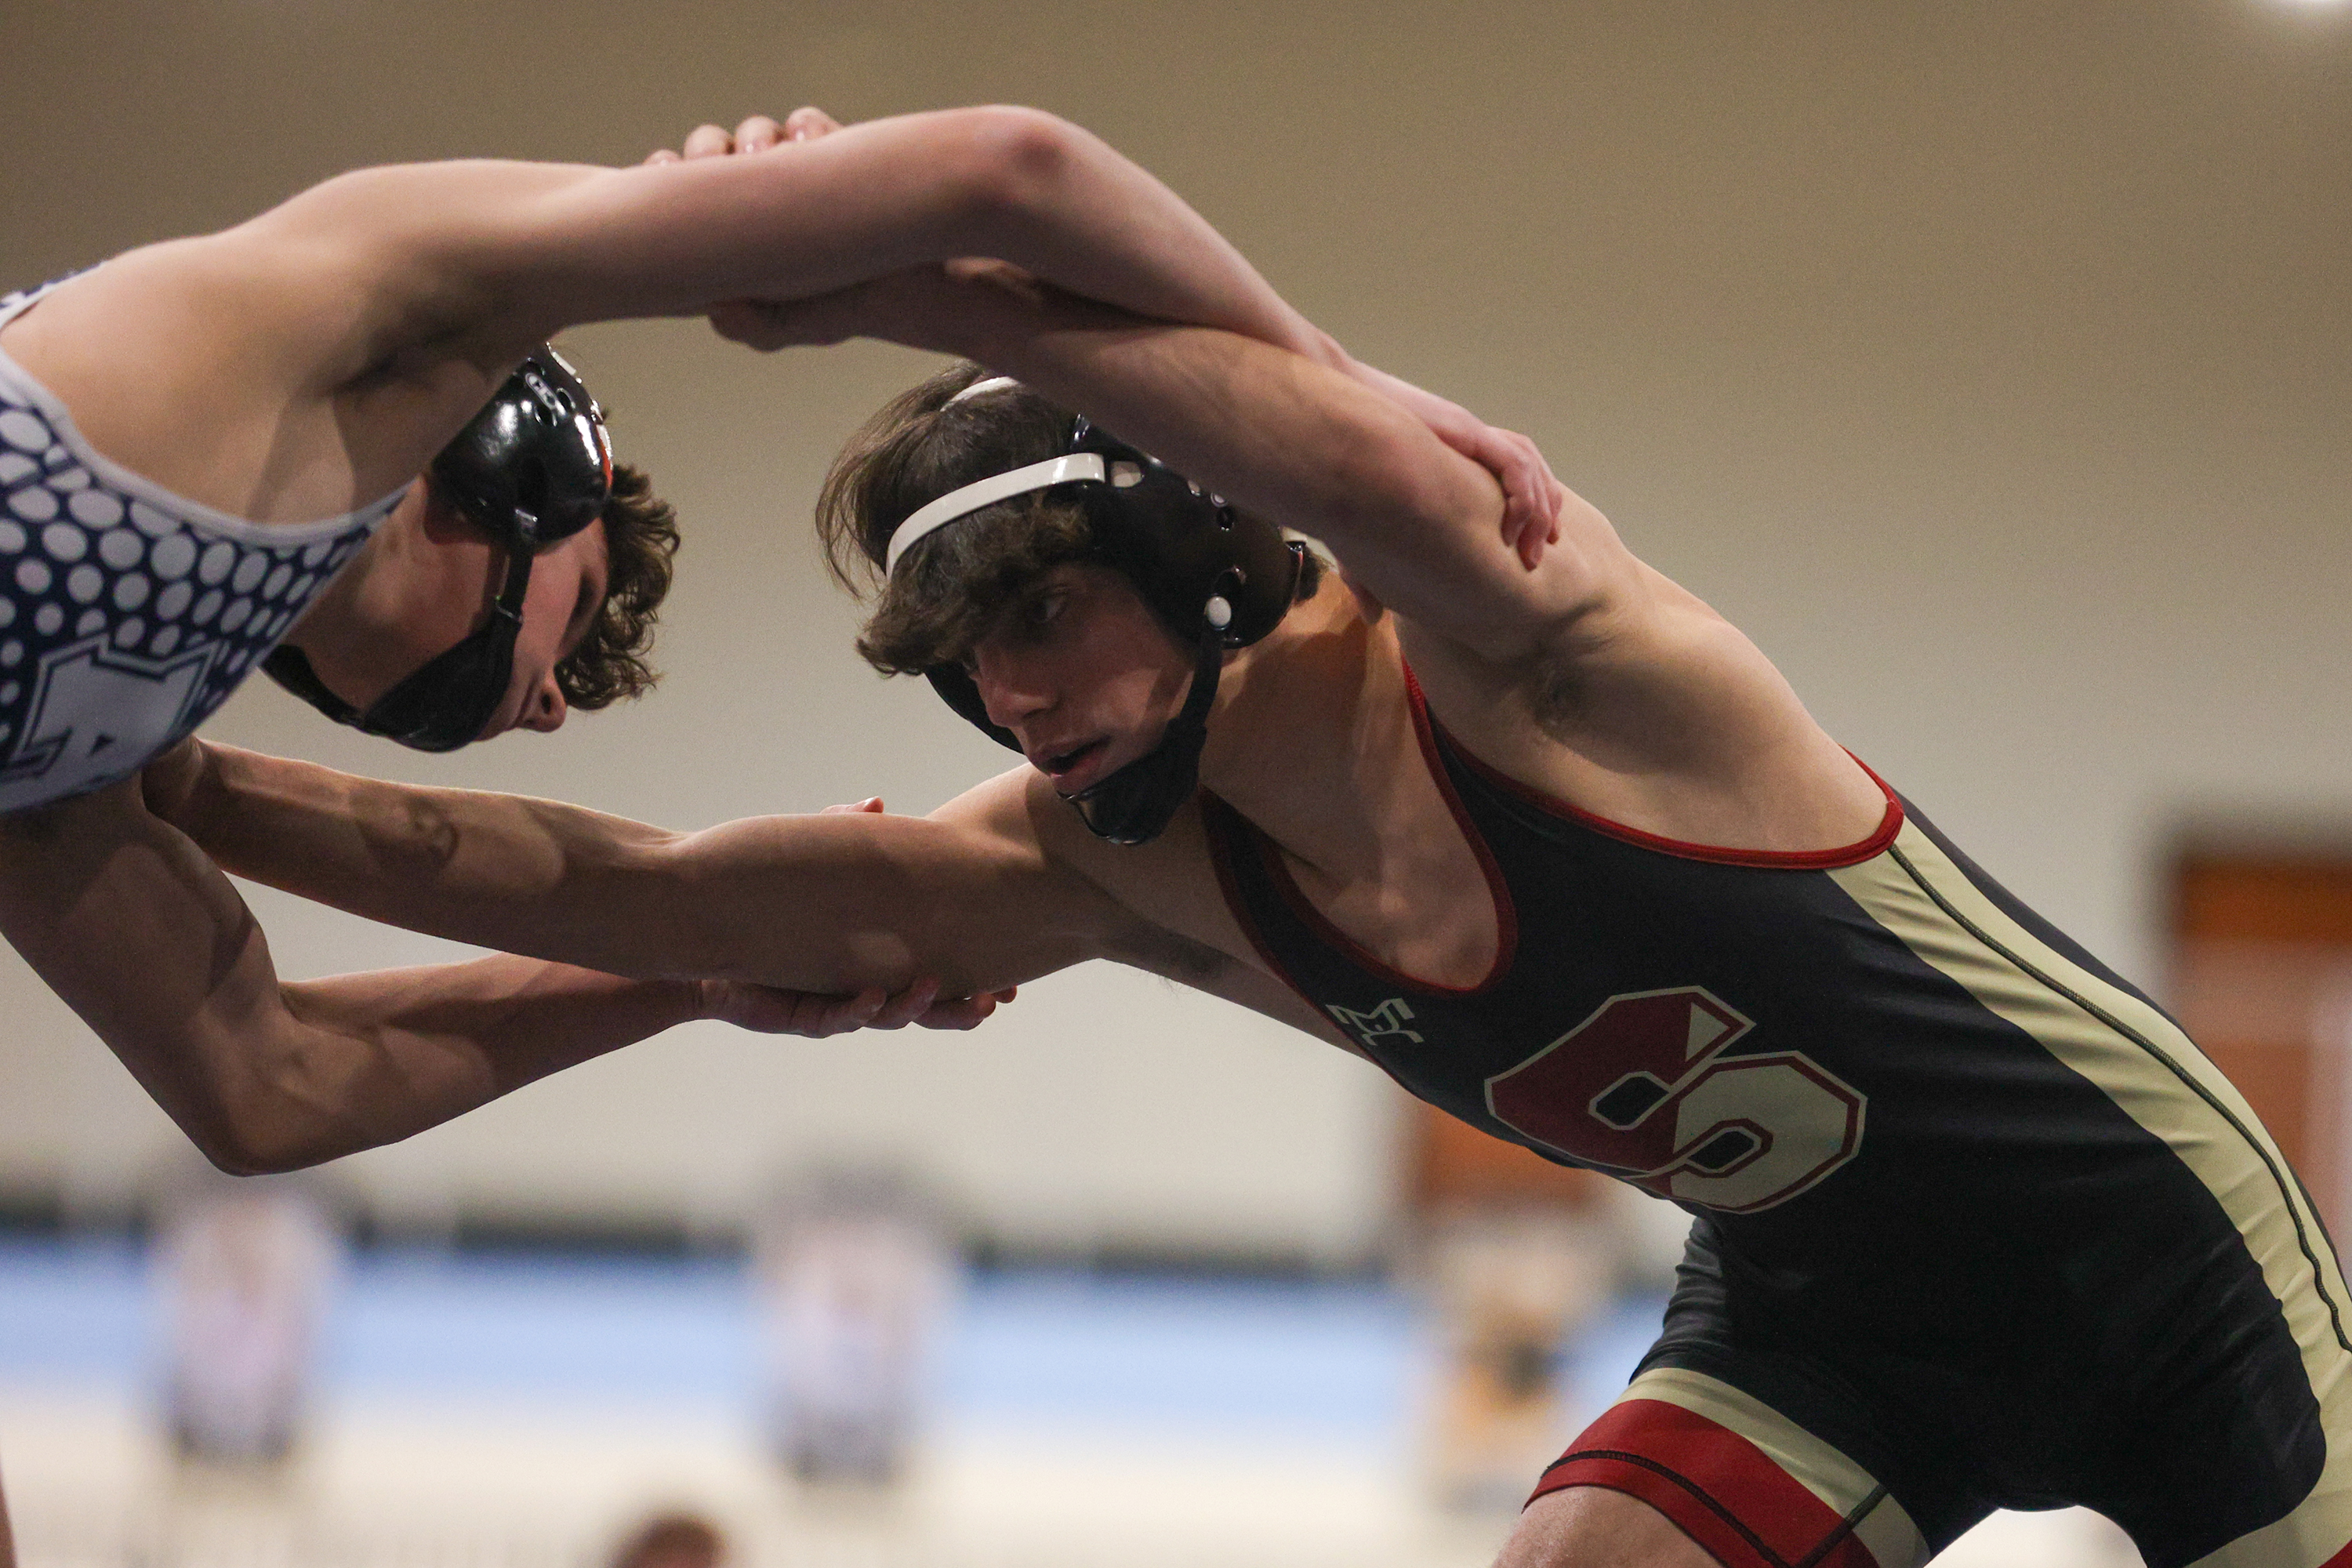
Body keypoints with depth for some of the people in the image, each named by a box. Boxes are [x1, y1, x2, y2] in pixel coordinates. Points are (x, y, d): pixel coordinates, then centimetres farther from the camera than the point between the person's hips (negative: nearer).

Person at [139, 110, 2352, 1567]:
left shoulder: (1516, 662, -26)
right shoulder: (1112, 870, -7)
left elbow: (1382, 466, -51)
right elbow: (615, 891, -10)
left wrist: (889, 292, -52)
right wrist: (190, 794, -17)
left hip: (2161, 1235, -5)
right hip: (1822, 1318, 5)